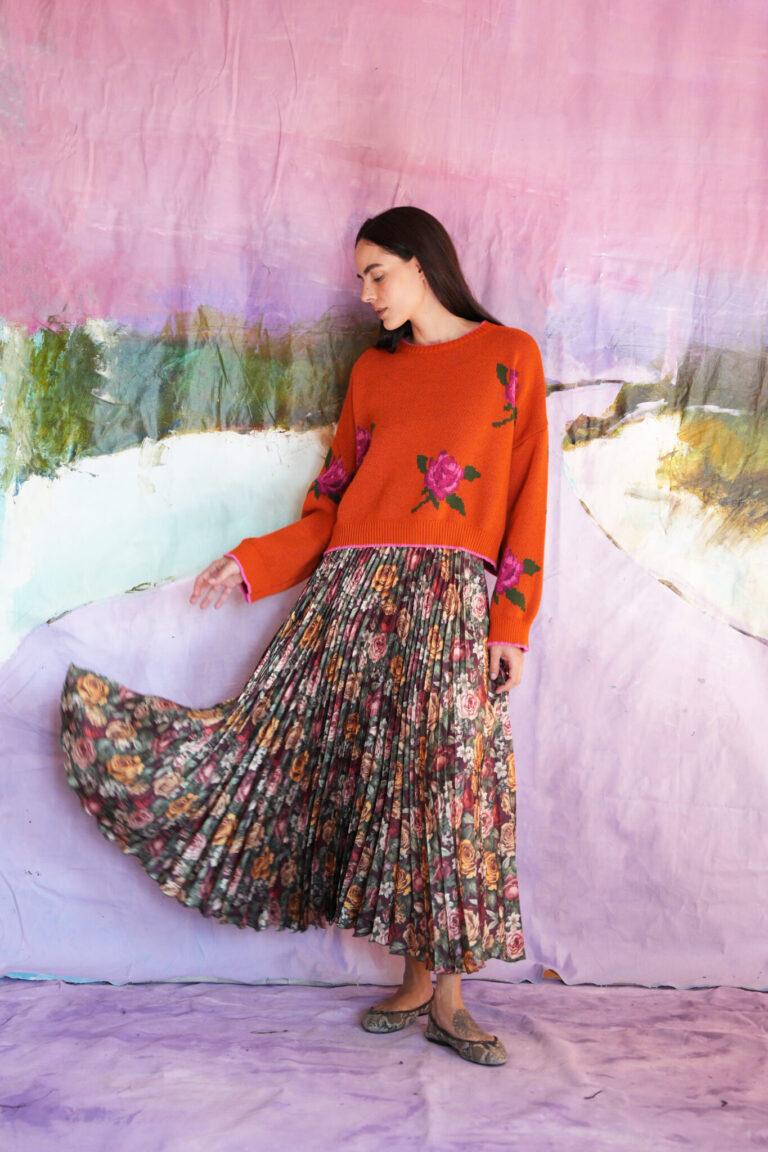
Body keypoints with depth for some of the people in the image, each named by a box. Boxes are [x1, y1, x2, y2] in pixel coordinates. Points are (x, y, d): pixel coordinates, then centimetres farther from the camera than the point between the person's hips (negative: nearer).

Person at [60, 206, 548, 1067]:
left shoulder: (511, 355, 6)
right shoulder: (372, 369, 16)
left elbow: (526, 496, 1)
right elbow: (334, 504, 15)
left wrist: (512, 622, -6)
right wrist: (250, 564, 7)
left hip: (452, 598, -3)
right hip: (356, 590, 3)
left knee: (451, 779, -6)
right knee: (379, 777, -2)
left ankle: (446, 999, 7)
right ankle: (419, 984, 12)